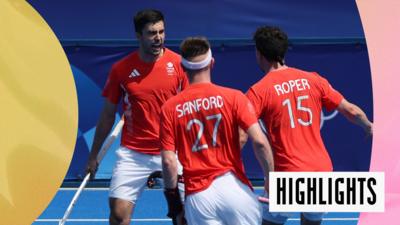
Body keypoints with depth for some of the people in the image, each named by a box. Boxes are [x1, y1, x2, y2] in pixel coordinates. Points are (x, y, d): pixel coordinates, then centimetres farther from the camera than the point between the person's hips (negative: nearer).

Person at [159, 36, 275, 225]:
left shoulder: (170, 108, 2)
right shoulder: (233, 98, -2)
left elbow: (168, 160, -2)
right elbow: (259, 142, -10)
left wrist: (172, 198, 9)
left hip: (197, 195, 1)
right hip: (234, 187, -1)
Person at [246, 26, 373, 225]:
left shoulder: (258, 91, -6)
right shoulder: (313, 80, 6)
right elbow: (351, 111, 11)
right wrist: (370, 127, 31)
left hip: (287, 174, -4)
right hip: (321, 171, 4)